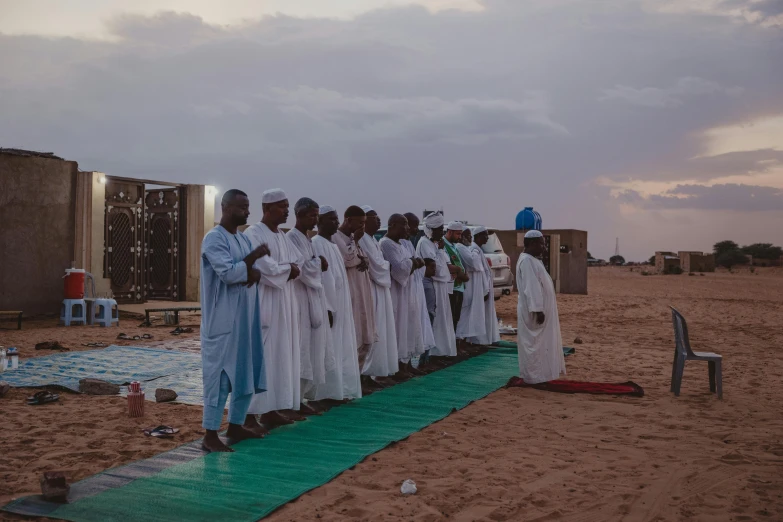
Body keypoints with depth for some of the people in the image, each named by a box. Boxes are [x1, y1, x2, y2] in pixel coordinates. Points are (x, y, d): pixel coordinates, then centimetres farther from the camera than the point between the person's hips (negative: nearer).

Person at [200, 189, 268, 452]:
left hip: (245, 318, 9)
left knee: (247, 372, 13)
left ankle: (235, 425, 25)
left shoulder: (243, 239, 14)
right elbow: (228, 273, -23)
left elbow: (257, 271, 11)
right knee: (220, 374, -5)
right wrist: (254, 256, -13)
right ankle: (210, 435, 3)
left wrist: (254, 273, -12)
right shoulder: (214, 238, -11)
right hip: (223, 320, -9)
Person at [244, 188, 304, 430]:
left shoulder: (283, 236, 16)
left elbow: (298, 264, 10)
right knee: (259, 357, -7)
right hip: (263, 303, -8)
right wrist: (287, 269, -7)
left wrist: (287, 270, -11)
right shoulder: (253, 233, -9)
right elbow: (263, 267, -21)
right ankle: (251, 413, -2)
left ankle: (272, 409, 15)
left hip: (283, 303, 9)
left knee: (280, 355, 8)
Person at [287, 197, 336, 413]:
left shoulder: (307, 239, 16)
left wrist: (317, 263, -4)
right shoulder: (292, 238, -13)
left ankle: (301, 397, 16)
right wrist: (319, 262, -4)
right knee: (301, 350, -6)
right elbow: (302, 269, -21)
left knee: (310, 350, 10)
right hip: (300, 300, -10)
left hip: (312, 299, 10)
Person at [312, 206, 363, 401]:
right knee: (330, 348, -5)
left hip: (340, 303, 9)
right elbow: (319, 277, -18)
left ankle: (340, 389, 16)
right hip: (328, 303, -9)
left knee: (341, 347, 10)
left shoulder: (333, 244, 16)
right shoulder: (316, 244, -12)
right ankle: (329, 392, 1)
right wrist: (327, 308, -22)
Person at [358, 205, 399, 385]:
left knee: (380, 331, 13)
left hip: (380, 288, 10)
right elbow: (377, 265, -19)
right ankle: (368, 371, 1)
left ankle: (376, 368, 20)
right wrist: (388, 266, -1)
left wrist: (385, 266, -3)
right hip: (372, 290, -10)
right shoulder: (363, 239, -17)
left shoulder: (372, 239, 15)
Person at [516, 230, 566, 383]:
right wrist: (538, 310, -27)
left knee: (539, 345, 15)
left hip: (540, 309, 11)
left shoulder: (532, 260, 14)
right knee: (535, 345, -3)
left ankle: (537, 375, 23)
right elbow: (531, 288, -25)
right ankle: (534, 377, 3)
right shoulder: (527, 261, -19)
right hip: (534, 312, -11)